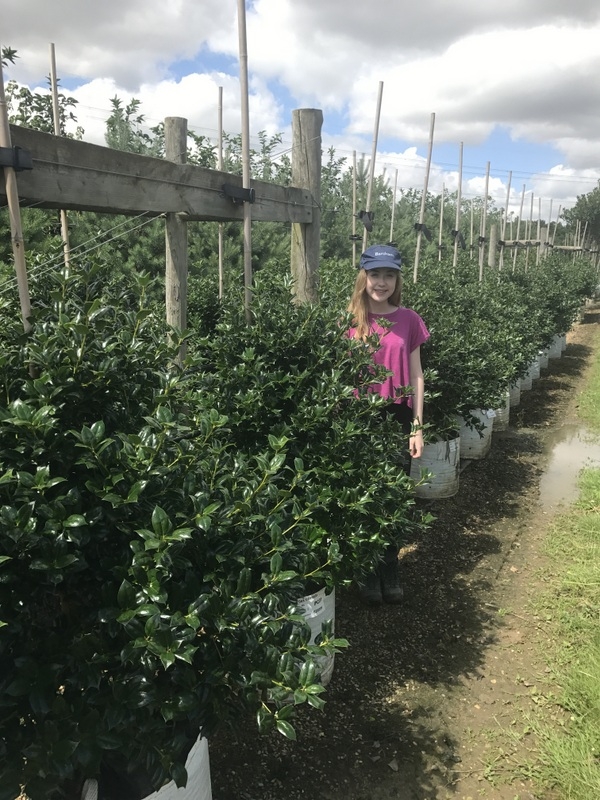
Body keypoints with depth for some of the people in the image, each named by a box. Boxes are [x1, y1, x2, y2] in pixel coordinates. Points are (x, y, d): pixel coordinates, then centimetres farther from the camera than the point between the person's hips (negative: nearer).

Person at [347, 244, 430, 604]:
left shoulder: (409, 320, 2)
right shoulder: (350, 320, -1)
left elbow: (416, 377, 4)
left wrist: (418, 427, 1)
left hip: (398, 416, 1)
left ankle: (390, 568, 26)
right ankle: (368, 571, 24)